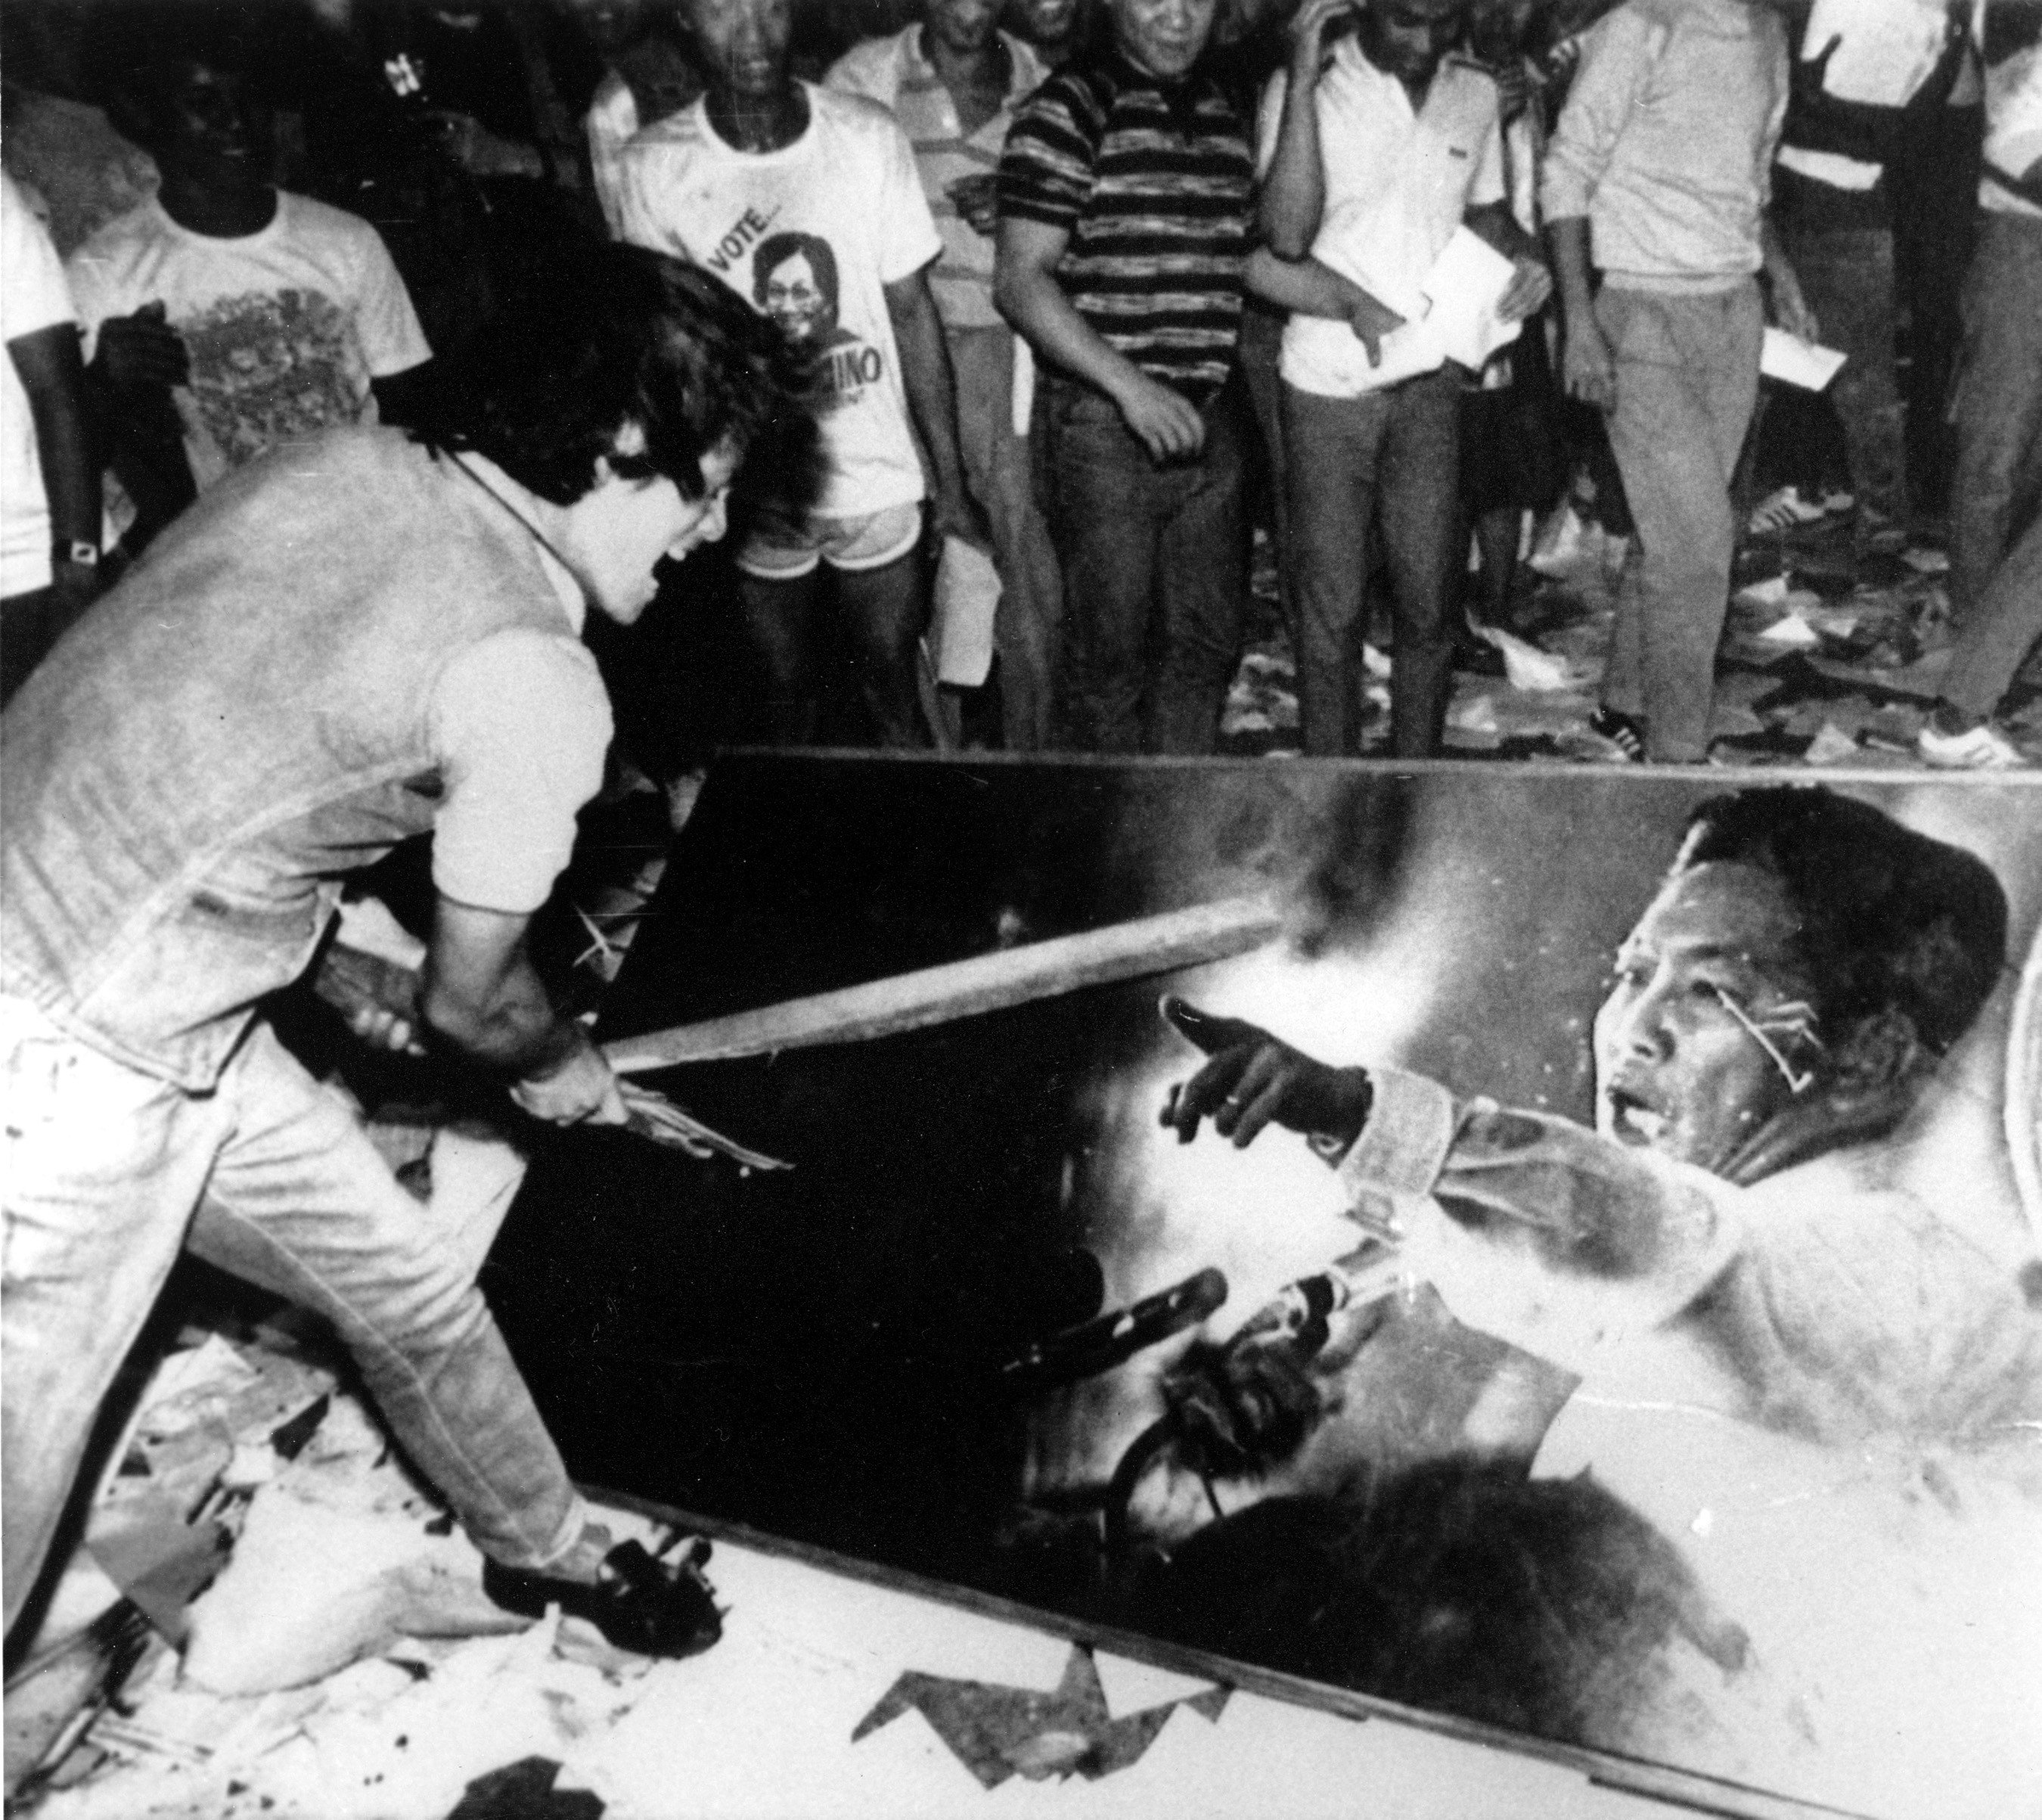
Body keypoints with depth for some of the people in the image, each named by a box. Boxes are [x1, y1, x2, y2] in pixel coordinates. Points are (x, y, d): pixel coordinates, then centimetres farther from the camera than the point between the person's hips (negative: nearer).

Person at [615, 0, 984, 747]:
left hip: (880, 482, 0)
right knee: (787, 700, 15)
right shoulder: (654, 166, -11)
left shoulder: (868, 137, -9)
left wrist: (952, 481, -2)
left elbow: (912, 311, -2)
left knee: (895, 699, 11)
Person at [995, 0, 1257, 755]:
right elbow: (1019, 281, -15)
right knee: (1111, 650, 5)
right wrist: (1130, 386, -21)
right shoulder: (1068, 109, -10)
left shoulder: (1226, 107, 11)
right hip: (1104, 425, -6)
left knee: (1208, 637, 14)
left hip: (1209, 418, 6)